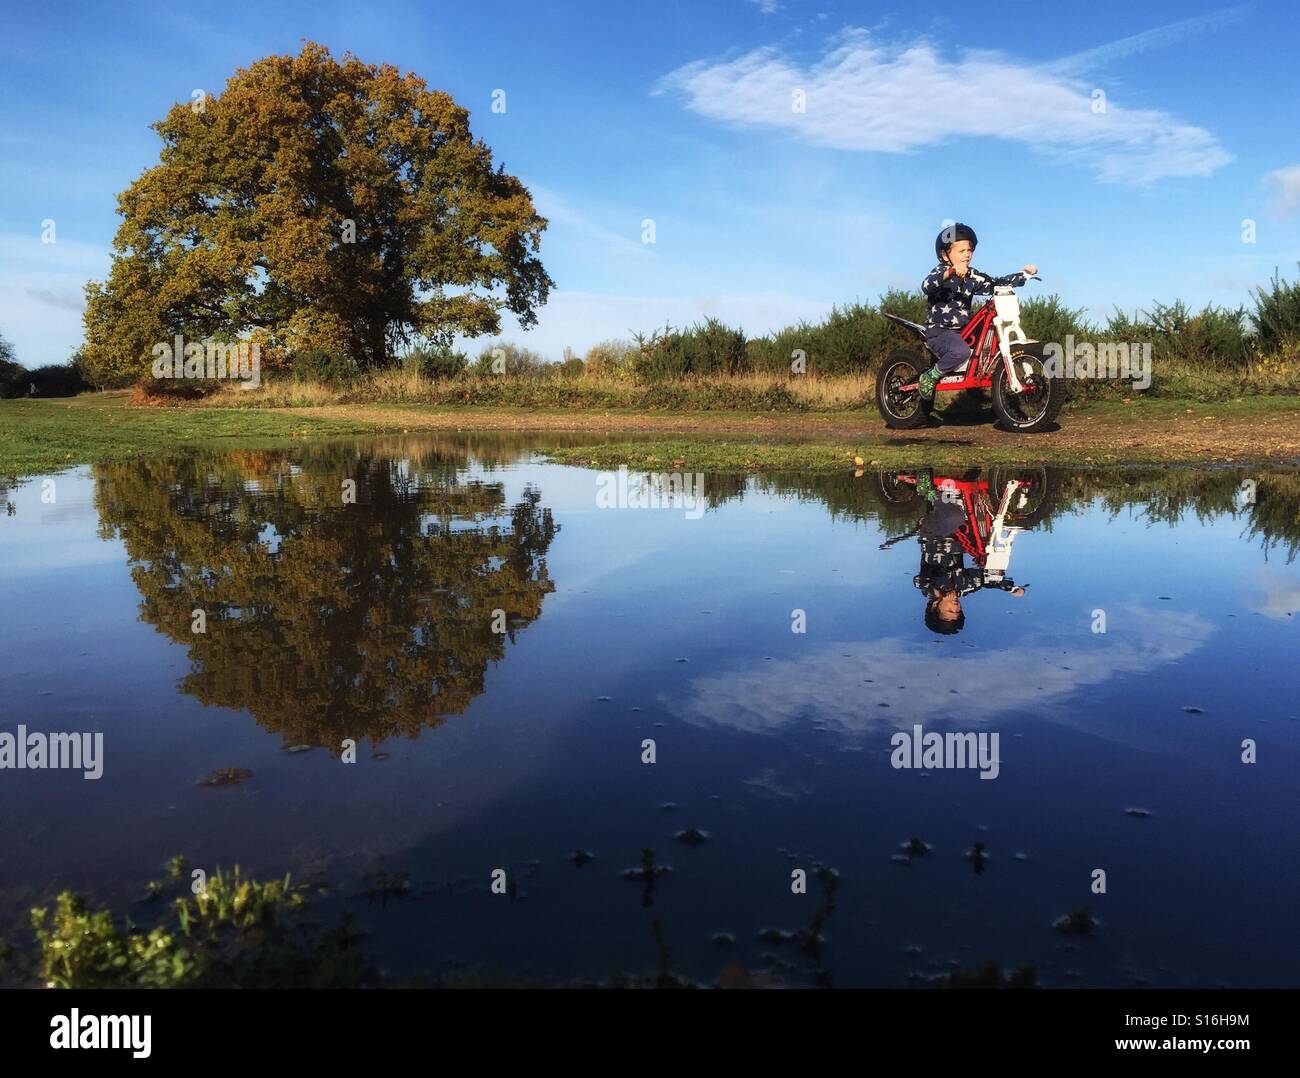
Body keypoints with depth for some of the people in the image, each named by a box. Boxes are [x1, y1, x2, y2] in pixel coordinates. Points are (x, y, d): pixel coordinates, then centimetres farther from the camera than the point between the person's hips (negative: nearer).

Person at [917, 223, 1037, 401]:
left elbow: (995, 283, 11)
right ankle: (929, 378, -15)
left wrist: (1024, 274, 2)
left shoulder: (971, 276, 11)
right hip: (939, 330, -8)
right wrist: (949, 272, -47)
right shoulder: (940, 272, -9)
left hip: (963, 329, 8)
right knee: (961, 351, -35)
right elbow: (926, 286, -31)